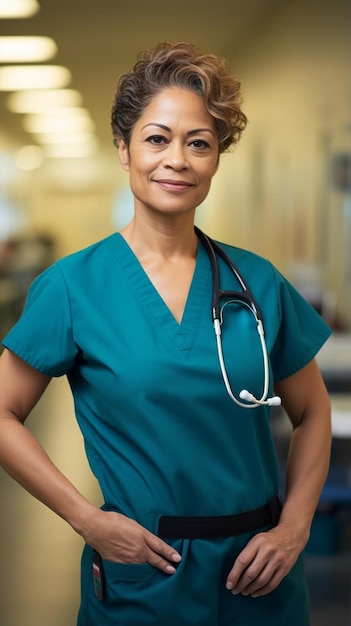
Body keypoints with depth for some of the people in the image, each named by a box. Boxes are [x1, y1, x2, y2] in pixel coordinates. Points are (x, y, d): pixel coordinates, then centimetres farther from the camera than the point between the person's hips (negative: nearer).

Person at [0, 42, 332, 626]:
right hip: (139, 571, -2)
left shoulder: (256, 282, 0)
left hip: (257, 572, 3)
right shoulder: (74, 285, -7)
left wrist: (294, 528, -3)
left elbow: (311, 412, 8)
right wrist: (88, 518, -11)